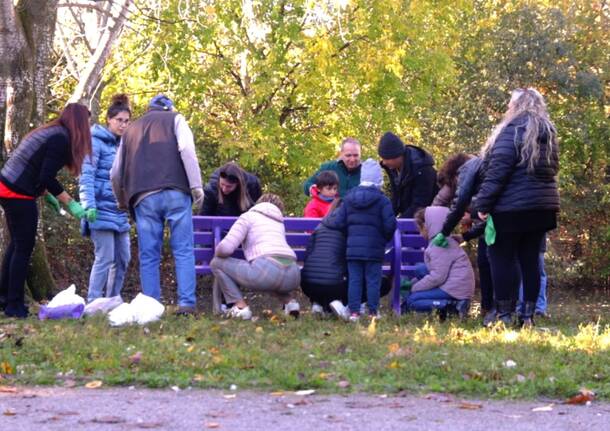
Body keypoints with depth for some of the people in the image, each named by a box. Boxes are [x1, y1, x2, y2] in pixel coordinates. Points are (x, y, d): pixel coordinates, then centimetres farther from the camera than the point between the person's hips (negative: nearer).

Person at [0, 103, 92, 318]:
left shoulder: (48, 132, 16)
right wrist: (70, 203, -14)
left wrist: (47, 195, 19)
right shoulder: (61, 139, -13)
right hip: (19, 195, -10)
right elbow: (47, 178, -19)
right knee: (23, 248, -3)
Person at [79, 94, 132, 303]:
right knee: (105, 258, -12)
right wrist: (88, 206, -23)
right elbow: (86, 177, -14)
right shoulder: (97, 142, -6)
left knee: (123, 259, 6)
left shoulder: (122, 144, 16)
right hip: (101, 210, -8)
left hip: (119, 212, 8)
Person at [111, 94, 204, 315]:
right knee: (183, 250, -1)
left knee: (148, 255, 4)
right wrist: (196, 186, -6)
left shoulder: (130, 129, 27)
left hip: (143, 198, 3)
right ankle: (187, 303, -10)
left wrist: (122, 202, 38)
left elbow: (116, 173, 24)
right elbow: (187, 150, -4)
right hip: (175, 193, -3)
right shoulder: (175, 119, 16)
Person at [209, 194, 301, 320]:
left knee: (216, 263, 13)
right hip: (294, 276, 7)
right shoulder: (279, 222, 33)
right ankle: (289, 301, 16)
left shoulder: (248, 216, 14)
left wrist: (217, 253, 25)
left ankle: (240, 306, -1)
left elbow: (226, 248, 2)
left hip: (267, 270, -6)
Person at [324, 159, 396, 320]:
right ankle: (373, 312, 3)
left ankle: (354, 311, 1)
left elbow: (339, 222, 1)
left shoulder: (348, 199, 6)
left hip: (353, 247, 3)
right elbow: (390, 224, -9)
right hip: (374, 249, -3)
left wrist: (328, 222, 23)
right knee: (373, 280, 3)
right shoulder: (382, 201, -5)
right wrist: (385, 238, 10)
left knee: (354, 280, 5)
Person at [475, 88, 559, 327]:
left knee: (503, 259, -1)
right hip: (543, 206, 7)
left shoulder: (513, 129, -10)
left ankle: (505, 314, -2)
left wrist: (483, 204, -14)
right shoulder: (548, 133, 14)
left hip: (511, 208, -7)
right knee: (530, 260, 10)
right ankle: (528, 314, 10)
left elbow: (498, 169, -16)